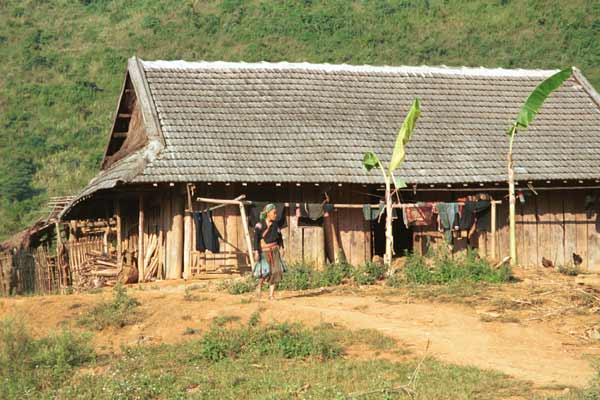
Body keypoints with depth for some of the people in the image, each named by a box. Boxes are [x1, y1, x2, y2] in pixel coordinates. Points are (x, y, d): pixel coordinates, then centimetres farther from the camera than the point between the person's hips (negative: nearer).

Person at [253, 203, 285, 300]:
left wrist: (281, 248, 9)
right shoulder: (259, 225, -9)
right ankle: (259, 286, 17)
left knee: (275, 271, -5)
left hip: (275, 250, 5)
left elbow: (279, 237, 16)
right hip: (264, 251, -4)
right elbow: (256, 239, -11)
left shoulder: (275, 224, 6)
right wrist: (256, 252, -17)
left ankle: (271, 295, 1)